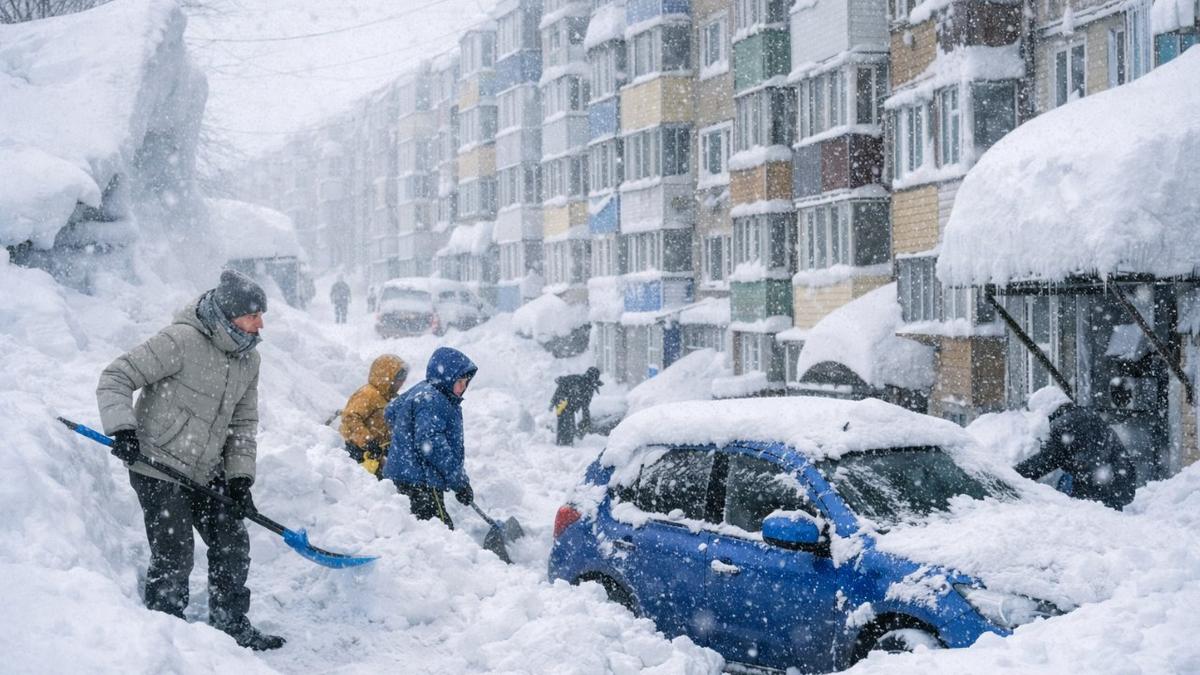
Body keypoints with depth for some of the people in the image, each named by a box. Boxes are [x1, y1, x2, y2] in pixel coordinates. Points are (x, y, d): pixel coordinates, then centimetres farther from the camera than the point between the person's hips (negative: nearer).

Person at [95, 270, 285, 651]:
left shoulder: (248, 360, 6)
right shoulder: (182, 341, -18)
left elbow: (243, 424, 13)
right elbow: (115, 379, -17)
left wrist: (240, 477, 4)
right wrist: (123, 429, -29)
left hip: (206, 472, 8)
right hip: (157, 466, -8)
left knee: (233, 546, 10)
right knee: (174, 557, -7)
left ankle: (232, 627, 25)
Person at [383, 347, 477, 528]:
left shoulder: (422, 392, 17)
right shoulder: (431, 401, -16)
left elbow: (390, 413, 31)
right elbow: (431, 443, -25)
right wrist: (459, 481, -22)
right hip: (420, 480, -11)